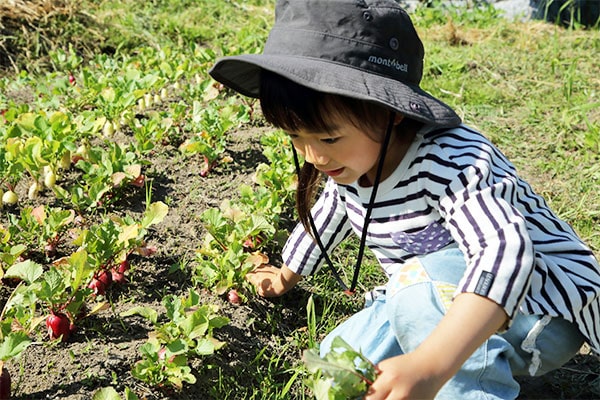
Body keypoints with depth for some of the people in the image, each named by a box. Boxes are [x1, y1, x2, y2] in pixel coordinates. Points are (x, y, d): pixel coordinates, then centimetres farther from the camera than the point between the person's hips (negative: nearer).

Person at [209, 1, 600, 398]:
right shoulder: (347, 167, -4)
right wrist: (287, 274, 34)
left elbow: (505, 250, -48)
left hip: (541, 315, -7)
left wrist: (429, 365, -59)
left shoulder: (449, 162, -32)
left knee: (425, 280, -35)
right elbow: (323, 218, 19)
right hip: (432, 304, 8)